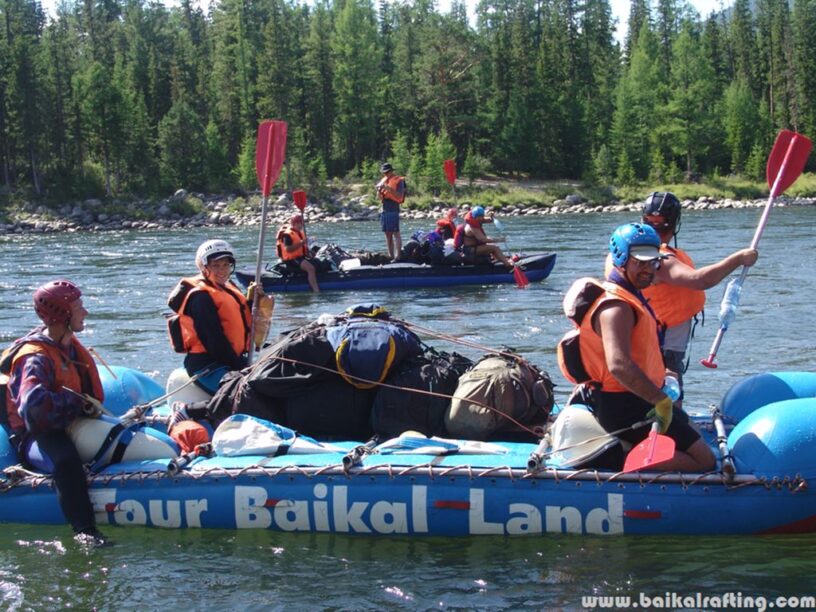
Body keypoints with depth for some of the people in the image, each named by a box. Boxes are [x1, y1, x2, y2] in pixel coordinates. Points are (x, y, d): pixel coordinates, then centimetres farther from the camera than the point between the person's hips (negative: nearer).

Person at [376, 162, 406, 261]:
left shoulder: (398, 180, -4)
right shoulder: (383, 181, 16)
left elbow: (400, 196, -12)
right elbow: (380, 198, 18)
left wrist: (389, 189, -21)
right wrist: (379, 191, -4)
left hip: (393, 209, -8)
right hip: (384, 209, 8)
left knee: (396, 233, -10)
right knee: (387, 234, 9)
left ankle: (397, 257, -13)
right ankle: (390, 256, 13)